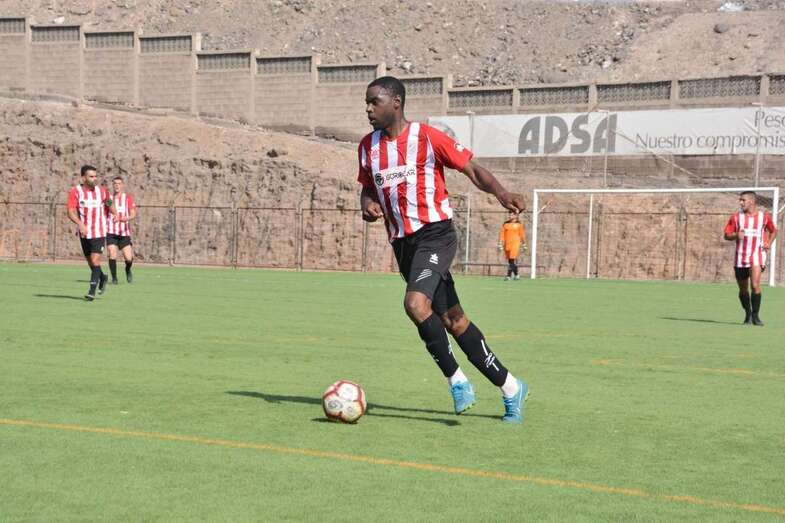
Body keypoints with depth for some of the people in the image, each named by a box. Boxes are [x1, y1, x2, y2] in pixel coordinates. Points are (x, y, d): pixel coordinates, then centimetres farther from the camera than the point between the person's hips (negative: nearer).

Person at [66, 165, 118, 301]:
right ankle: (102, 278, 43)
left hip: (99, 232, -1)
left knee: (95, 260, -14)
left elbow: (109, 203, 20)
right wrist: (80, 223, -34)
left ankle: (92, 291, -12)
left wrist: (115, 214, 3)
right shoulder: (75, 192, -8)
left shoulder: (102, 191, -1)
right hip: (84, 232, 1)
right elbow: (71, 212, -18)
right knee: (90, 261, 14)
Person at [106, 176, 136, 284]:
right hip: (111, 232, 1)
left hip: (124, 232, -1)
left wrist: (127, 218, -26)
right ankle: (114, 278, 1)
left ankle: (128, 270, 26)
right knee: (112, 255, -15)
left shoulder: (128, 198, 5)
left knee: (128, 258, -7)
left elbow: (133, 213, -6)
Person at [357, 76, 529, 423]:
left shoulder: (427, 138, -8)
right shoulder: (368, 147, 9)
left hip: (435, 234, -7)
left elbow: (471, 169, -4)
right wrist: (368, 204, 0)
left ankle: (456, 379, -9)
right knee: (453, 320, 8)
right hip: (402, 243, 7)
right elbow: (368, 187, 23)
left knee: (415, 303, -28)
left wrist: (500, 193, -21)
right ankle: (510, 388, 19)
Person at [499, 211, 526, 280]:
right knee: (509, 260, 8)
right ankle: (516, 275, 20)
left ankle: (509, 275, -11)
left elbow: (522, 234, 5)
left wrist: (524, 245, 7)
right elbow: (502, 233, 5)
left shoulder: (519, 224, 2)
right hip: (507, 243, 4)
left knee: (512, 259, -15)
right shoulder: (505, 224, 9)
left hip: (515, 243, -4)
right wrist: (500, 243, -3)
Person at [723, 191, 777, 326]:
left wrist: (769, 243, 3)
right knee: (743, 289, 9)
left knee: (755, 285, -20)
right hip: (740, 257, 2)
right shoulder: (736, 217, 4)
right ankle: (748, 315, 28)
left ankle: (755, 316, -9)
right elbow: (727, 235, 4)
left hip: (757, 255, -2)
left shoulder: (764, 217, 2)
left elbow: (773, 231, 19)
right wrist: (735, 236, -17)